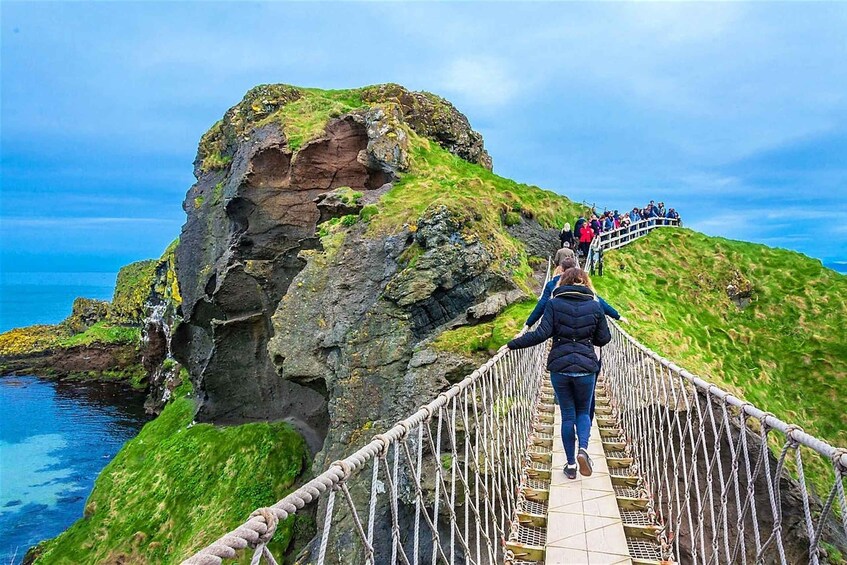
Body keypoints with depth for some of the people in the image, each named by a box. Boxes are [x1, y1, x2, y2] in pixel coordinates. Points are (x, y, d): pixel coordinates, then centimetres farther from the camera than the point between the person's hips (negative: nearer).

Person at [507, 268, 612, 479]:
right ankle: (583, 449, -7)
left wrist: (513, 344, -7)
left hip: (559, 368, 0)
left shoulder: (554, 304, -4)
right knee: (583, 412, 18)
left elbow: (542, 333, -14)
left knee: (567, 415, 11)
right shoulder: (595, 306, 1)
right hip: (586, 368, 1)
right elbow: (604, 339, 6)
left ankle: (570, 465, 14)